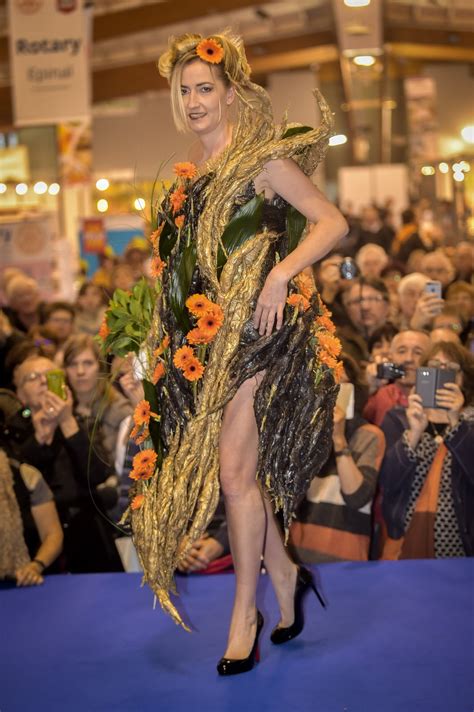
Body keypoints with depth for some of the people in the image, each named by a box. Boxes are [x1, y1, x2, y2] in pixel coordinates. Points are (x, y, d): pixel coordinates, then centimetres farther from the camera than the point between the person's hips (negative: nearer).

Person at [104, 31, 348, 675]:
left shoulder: (263, 160, -5)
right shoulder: (192, 173, 15)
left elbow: (333, 222, -8)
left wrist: (282, 274, -20)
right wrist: (152, 321, 15)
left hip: (258, 330, -7)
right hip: (204, 335, 7)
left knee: (235, 470, -9)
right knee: (217, 466, 7)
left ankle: (246, 610, 6)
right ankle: (285, 574, 27)